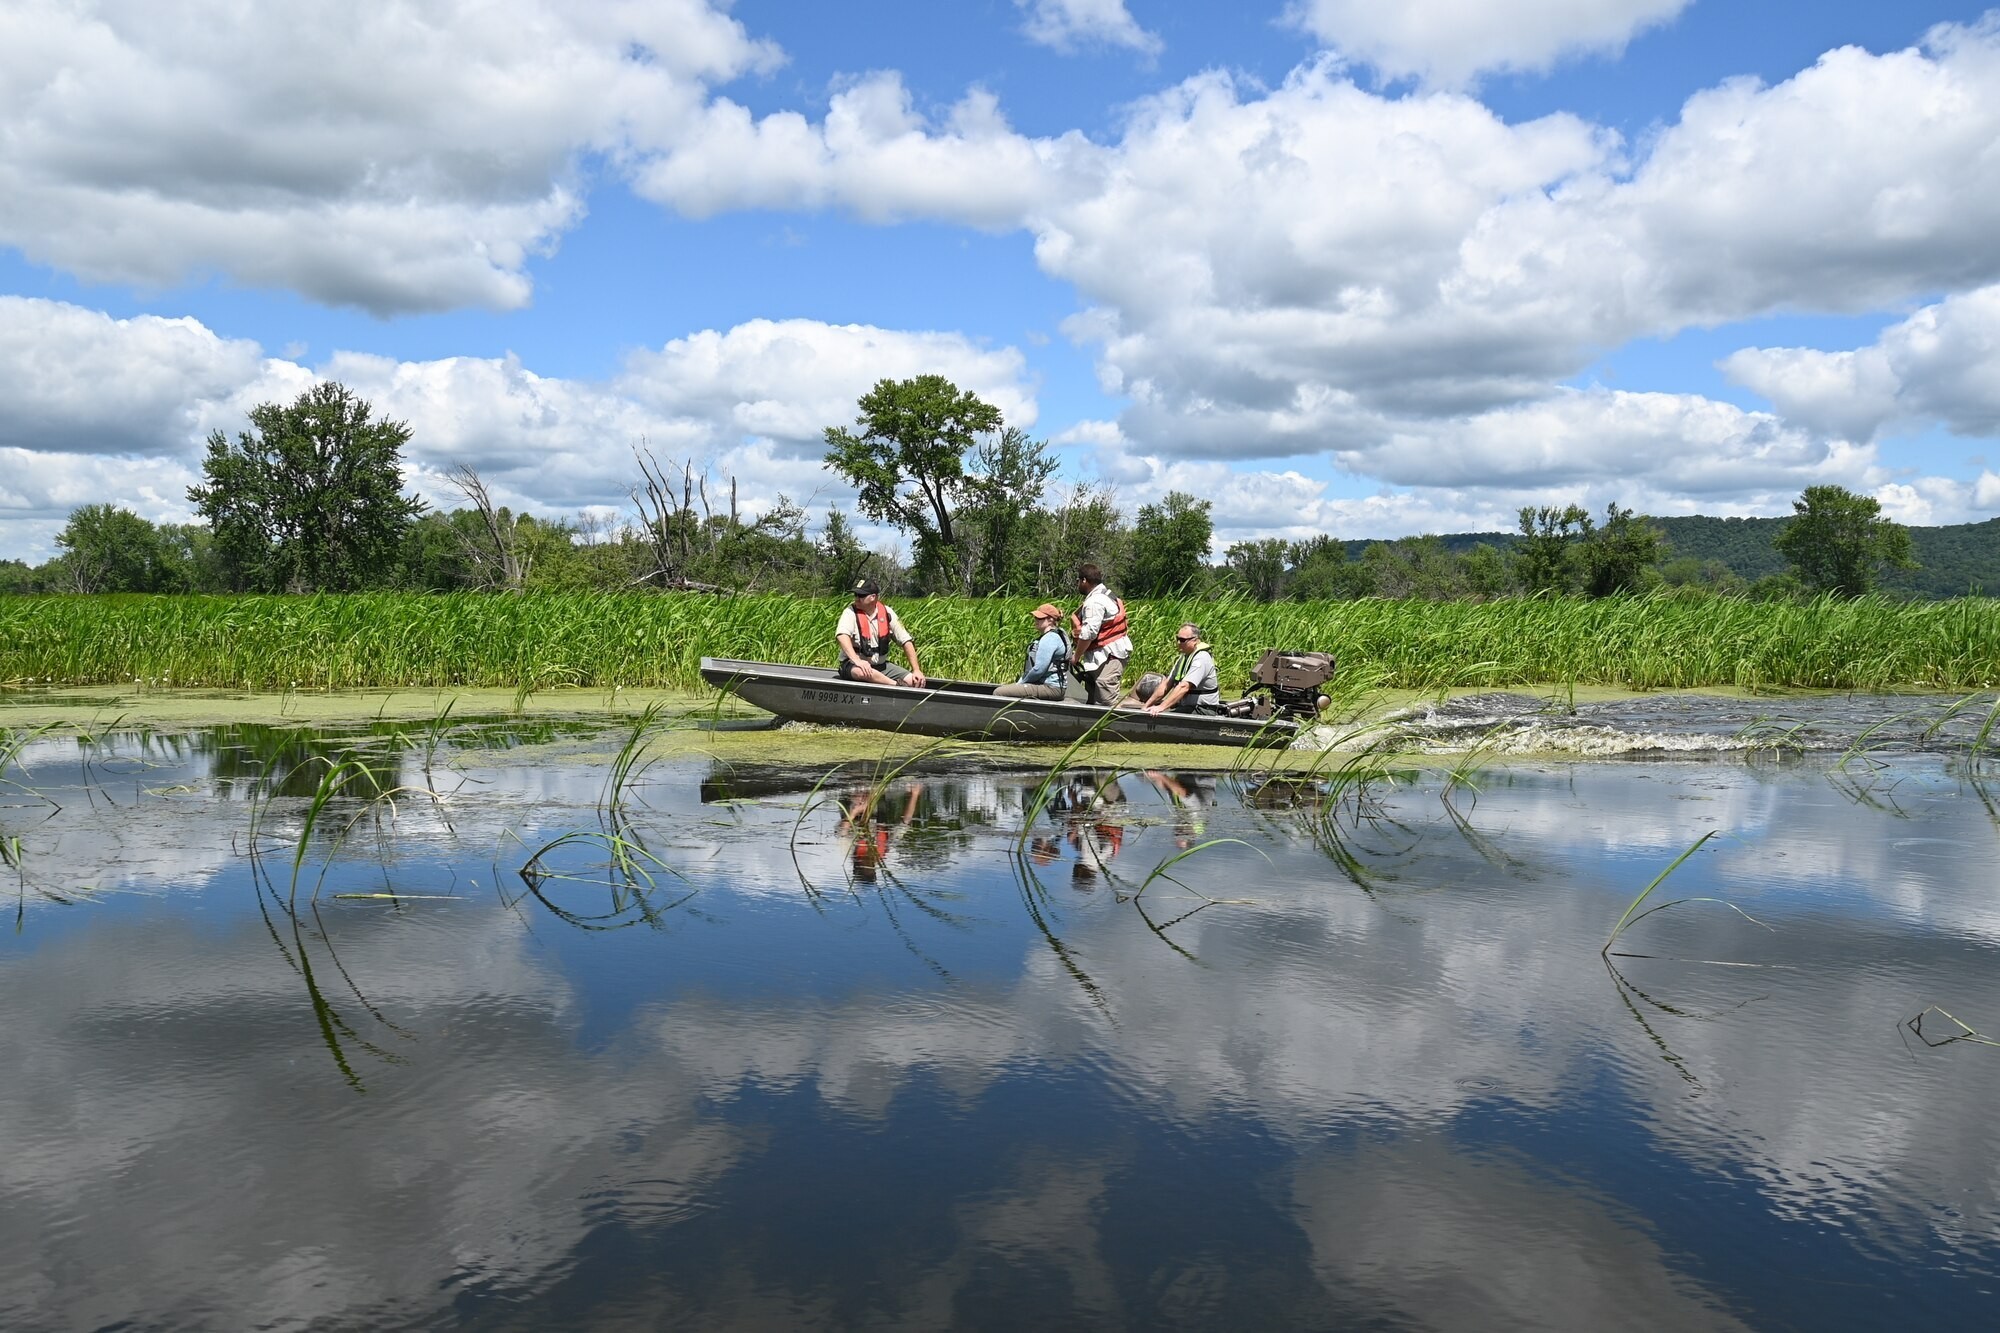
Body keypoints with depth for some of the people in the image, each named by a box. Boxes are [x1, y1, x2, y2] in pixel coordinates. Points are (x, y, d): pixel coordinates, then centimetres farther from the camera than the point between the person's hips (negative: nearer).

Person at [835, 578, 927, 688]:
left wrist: (917, 670, -6)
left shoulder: (887, 613, 0)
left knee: (915, 681, -17)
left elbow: (906, 641, 2)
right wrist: (857, 660, -45)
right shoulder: (850, 613, -10)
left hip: (881, 665, 4)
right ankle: (900, 686, -32)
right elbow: (841, 636, -29)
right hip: (853, 665, -4)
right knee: (861, 671, -40)